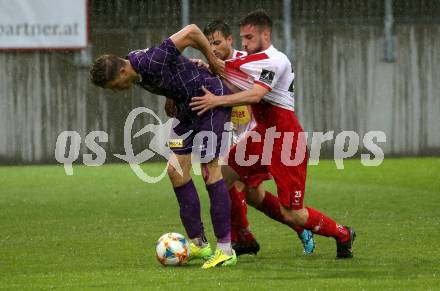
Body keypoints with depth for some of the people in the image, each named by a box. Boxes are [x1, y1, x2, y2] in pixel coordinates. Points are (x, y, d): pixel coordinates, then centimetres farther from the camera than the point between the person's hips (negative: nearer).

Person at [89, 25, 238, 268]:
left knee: (210, 170, -10)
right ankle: (198, 243, 11)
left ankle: (225, 250, -6)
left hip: (211, 98, -9)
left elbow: (191, 32, -28)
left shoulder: (152, 63, -30)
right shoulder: (138, 69, -2)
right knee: (176, 170, 4)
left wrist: (213, 62, -16)